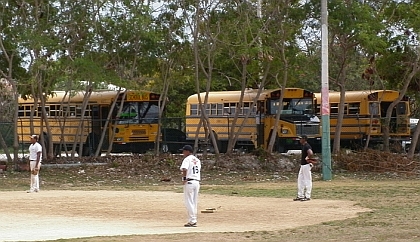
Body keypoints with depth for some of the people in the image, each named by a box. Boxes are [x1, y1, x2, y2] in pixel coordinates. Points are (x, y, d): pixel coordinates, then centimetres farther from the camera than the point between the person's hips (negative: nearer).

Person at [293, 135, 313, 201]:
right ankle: (300, 196, 18)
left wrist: (308, 159, -19)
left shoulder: (307, 146, -17)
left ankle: (307, 196, -2)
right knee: (300, 180, 13)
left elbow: (311, 153, -34)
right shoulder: (304, 146, 15)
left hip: (306, 165, -11)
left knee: (307, 181, -5)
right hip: (302, 165, 11)